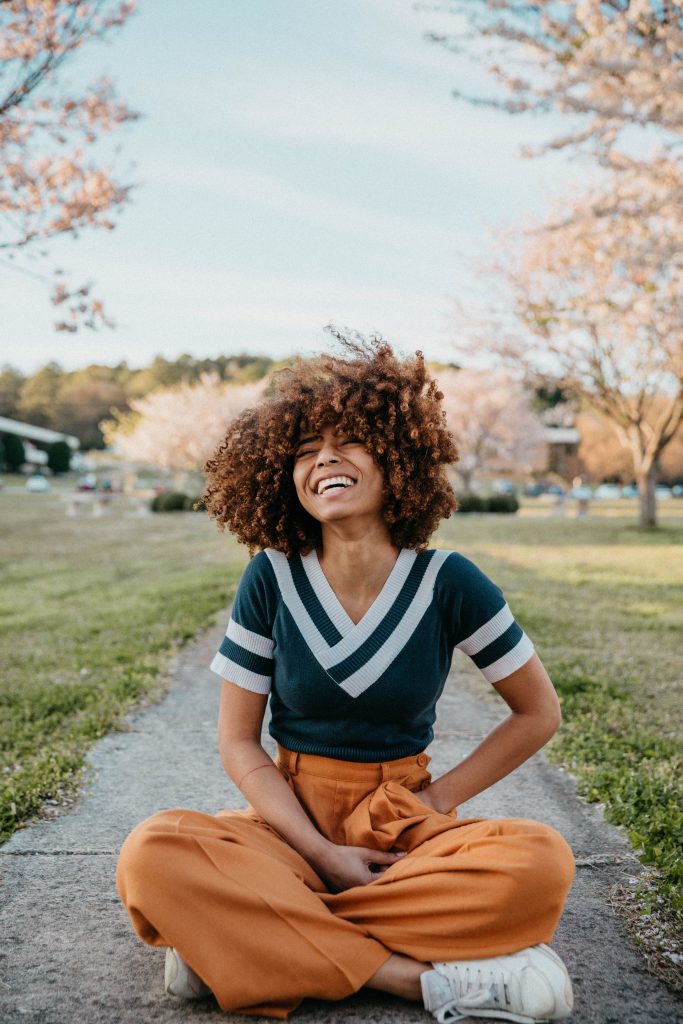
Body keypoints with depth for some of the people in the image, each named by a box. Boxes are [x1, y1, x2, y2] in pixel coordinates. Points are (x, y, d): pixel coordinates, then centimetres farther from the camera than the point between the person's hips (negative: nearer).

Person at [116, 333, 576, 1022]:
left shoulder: (447, 582, -6)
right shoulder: (271, 579, -5)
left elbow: (538, 712, 4)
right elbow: (238, 741, -2)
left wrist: (439, 799, -4)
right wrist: (323, 853, -14)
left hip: (404, 824, 1)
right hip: (291, 820, 0)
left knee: (542, 862, -30)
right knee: (152, 855, -29)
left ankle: (248, 940, -21)